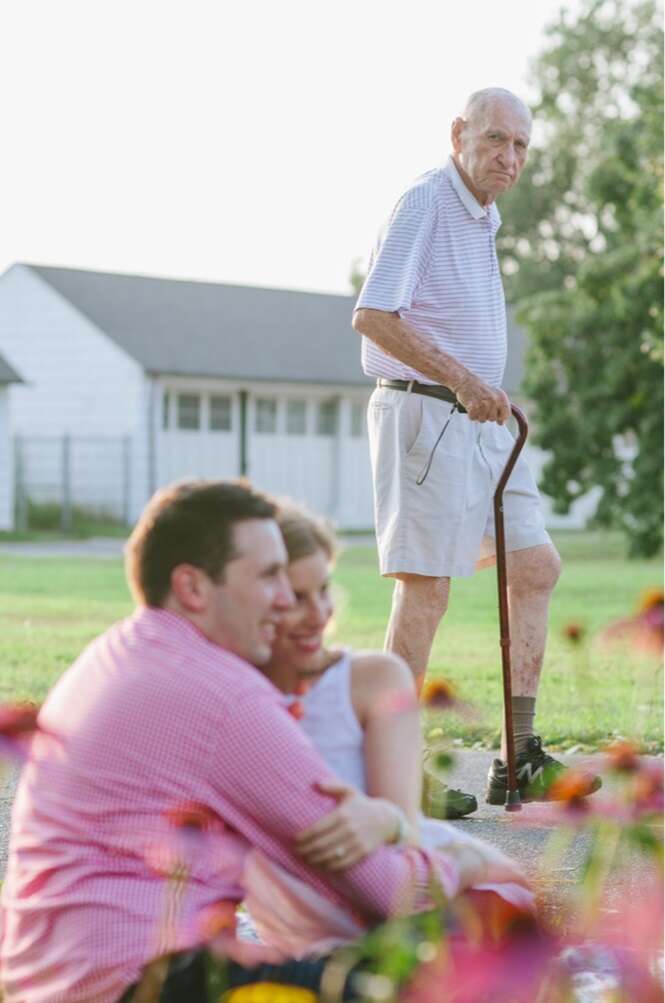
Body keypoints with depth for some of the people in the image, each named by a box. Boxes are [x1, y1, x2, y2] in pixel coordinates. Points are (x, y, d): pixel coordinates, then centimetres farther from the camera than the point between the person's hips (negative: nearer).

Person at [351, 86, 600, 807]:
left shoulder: (483, 218, 17)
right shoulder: (425, 204, -12)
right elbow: (372, 316, -23)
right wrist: (463, 381, -26)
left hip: (478, 421, 9)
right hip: (423, 414, -9)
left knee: (536, 565, 6)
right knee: (425, 585, -9)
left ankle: (519, 761, 7)